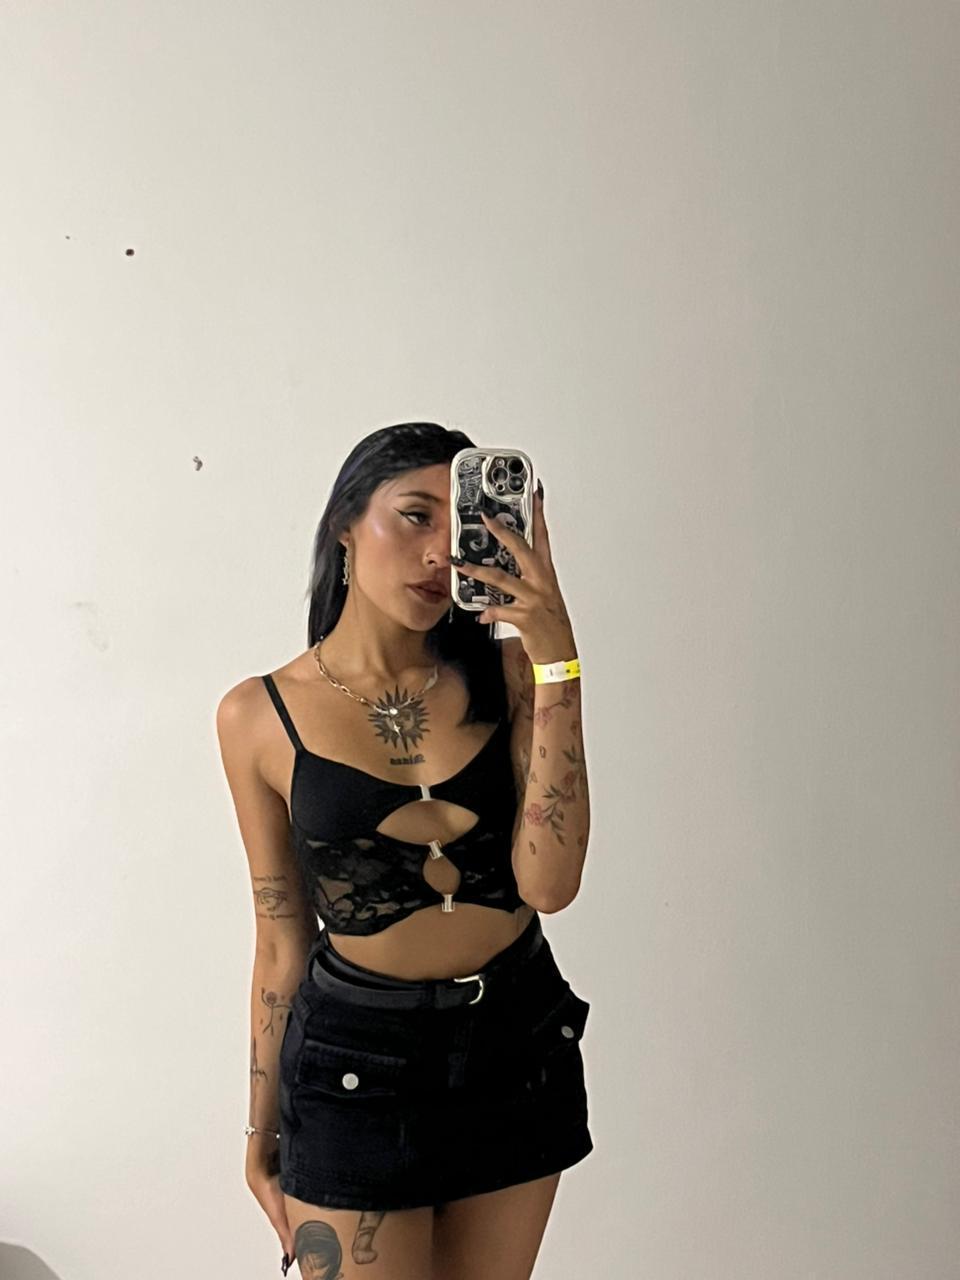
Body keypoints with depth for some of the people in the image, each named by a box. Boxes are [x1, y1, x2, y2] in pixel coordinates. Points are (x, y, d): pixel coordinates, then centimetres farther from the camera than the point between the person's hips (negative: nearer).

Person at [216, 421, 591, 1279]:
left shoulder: (506, 674, -5)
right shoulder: (261, 716, -7)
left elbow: (550, 882, -18)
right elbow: (282, 939, 1)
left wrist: (557, 661, -22)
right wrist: (262, 1131, 7)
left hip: (521, 1043, 3)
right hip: (358, 1056, -2)